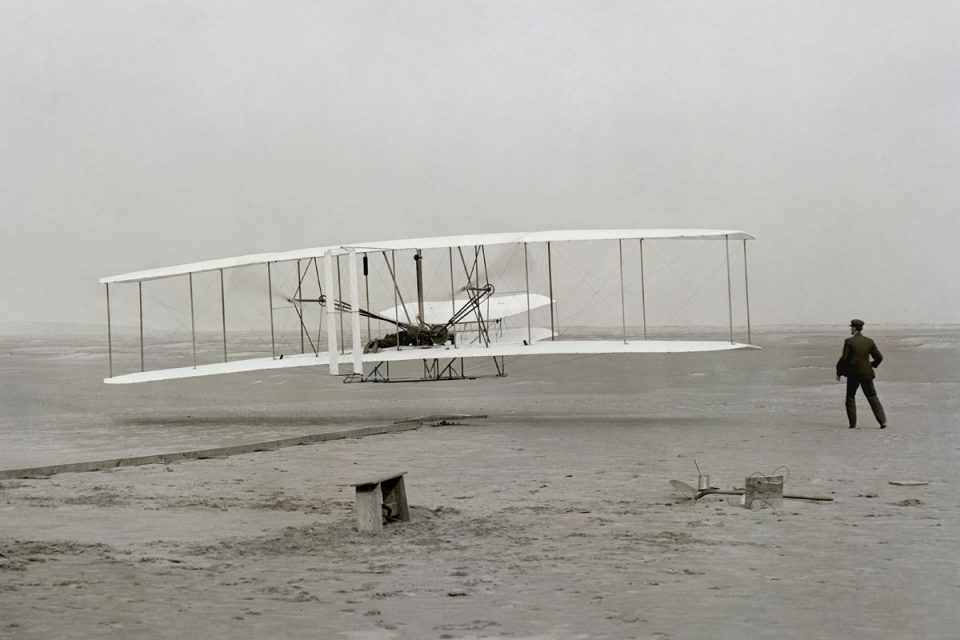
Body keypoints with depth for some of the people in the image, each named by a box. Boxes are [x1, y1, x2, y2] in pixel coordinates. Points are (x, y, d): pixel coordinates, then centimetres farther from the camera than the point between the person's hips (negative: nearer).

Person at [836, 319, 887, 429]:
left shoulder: (849, 341, -10)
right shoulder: (869, 342, 1)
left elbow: (844, 358, -12)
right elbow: (879, 357, 4)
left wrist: (839, 372, 0)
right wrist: (873, 364, 25)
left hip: (853, 374, -3)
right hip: (867, 374, 3)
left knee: (850, 398, 13)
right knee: (872, 397, 10)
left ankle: (853, 423, 8)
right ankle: (882, 421, 0)